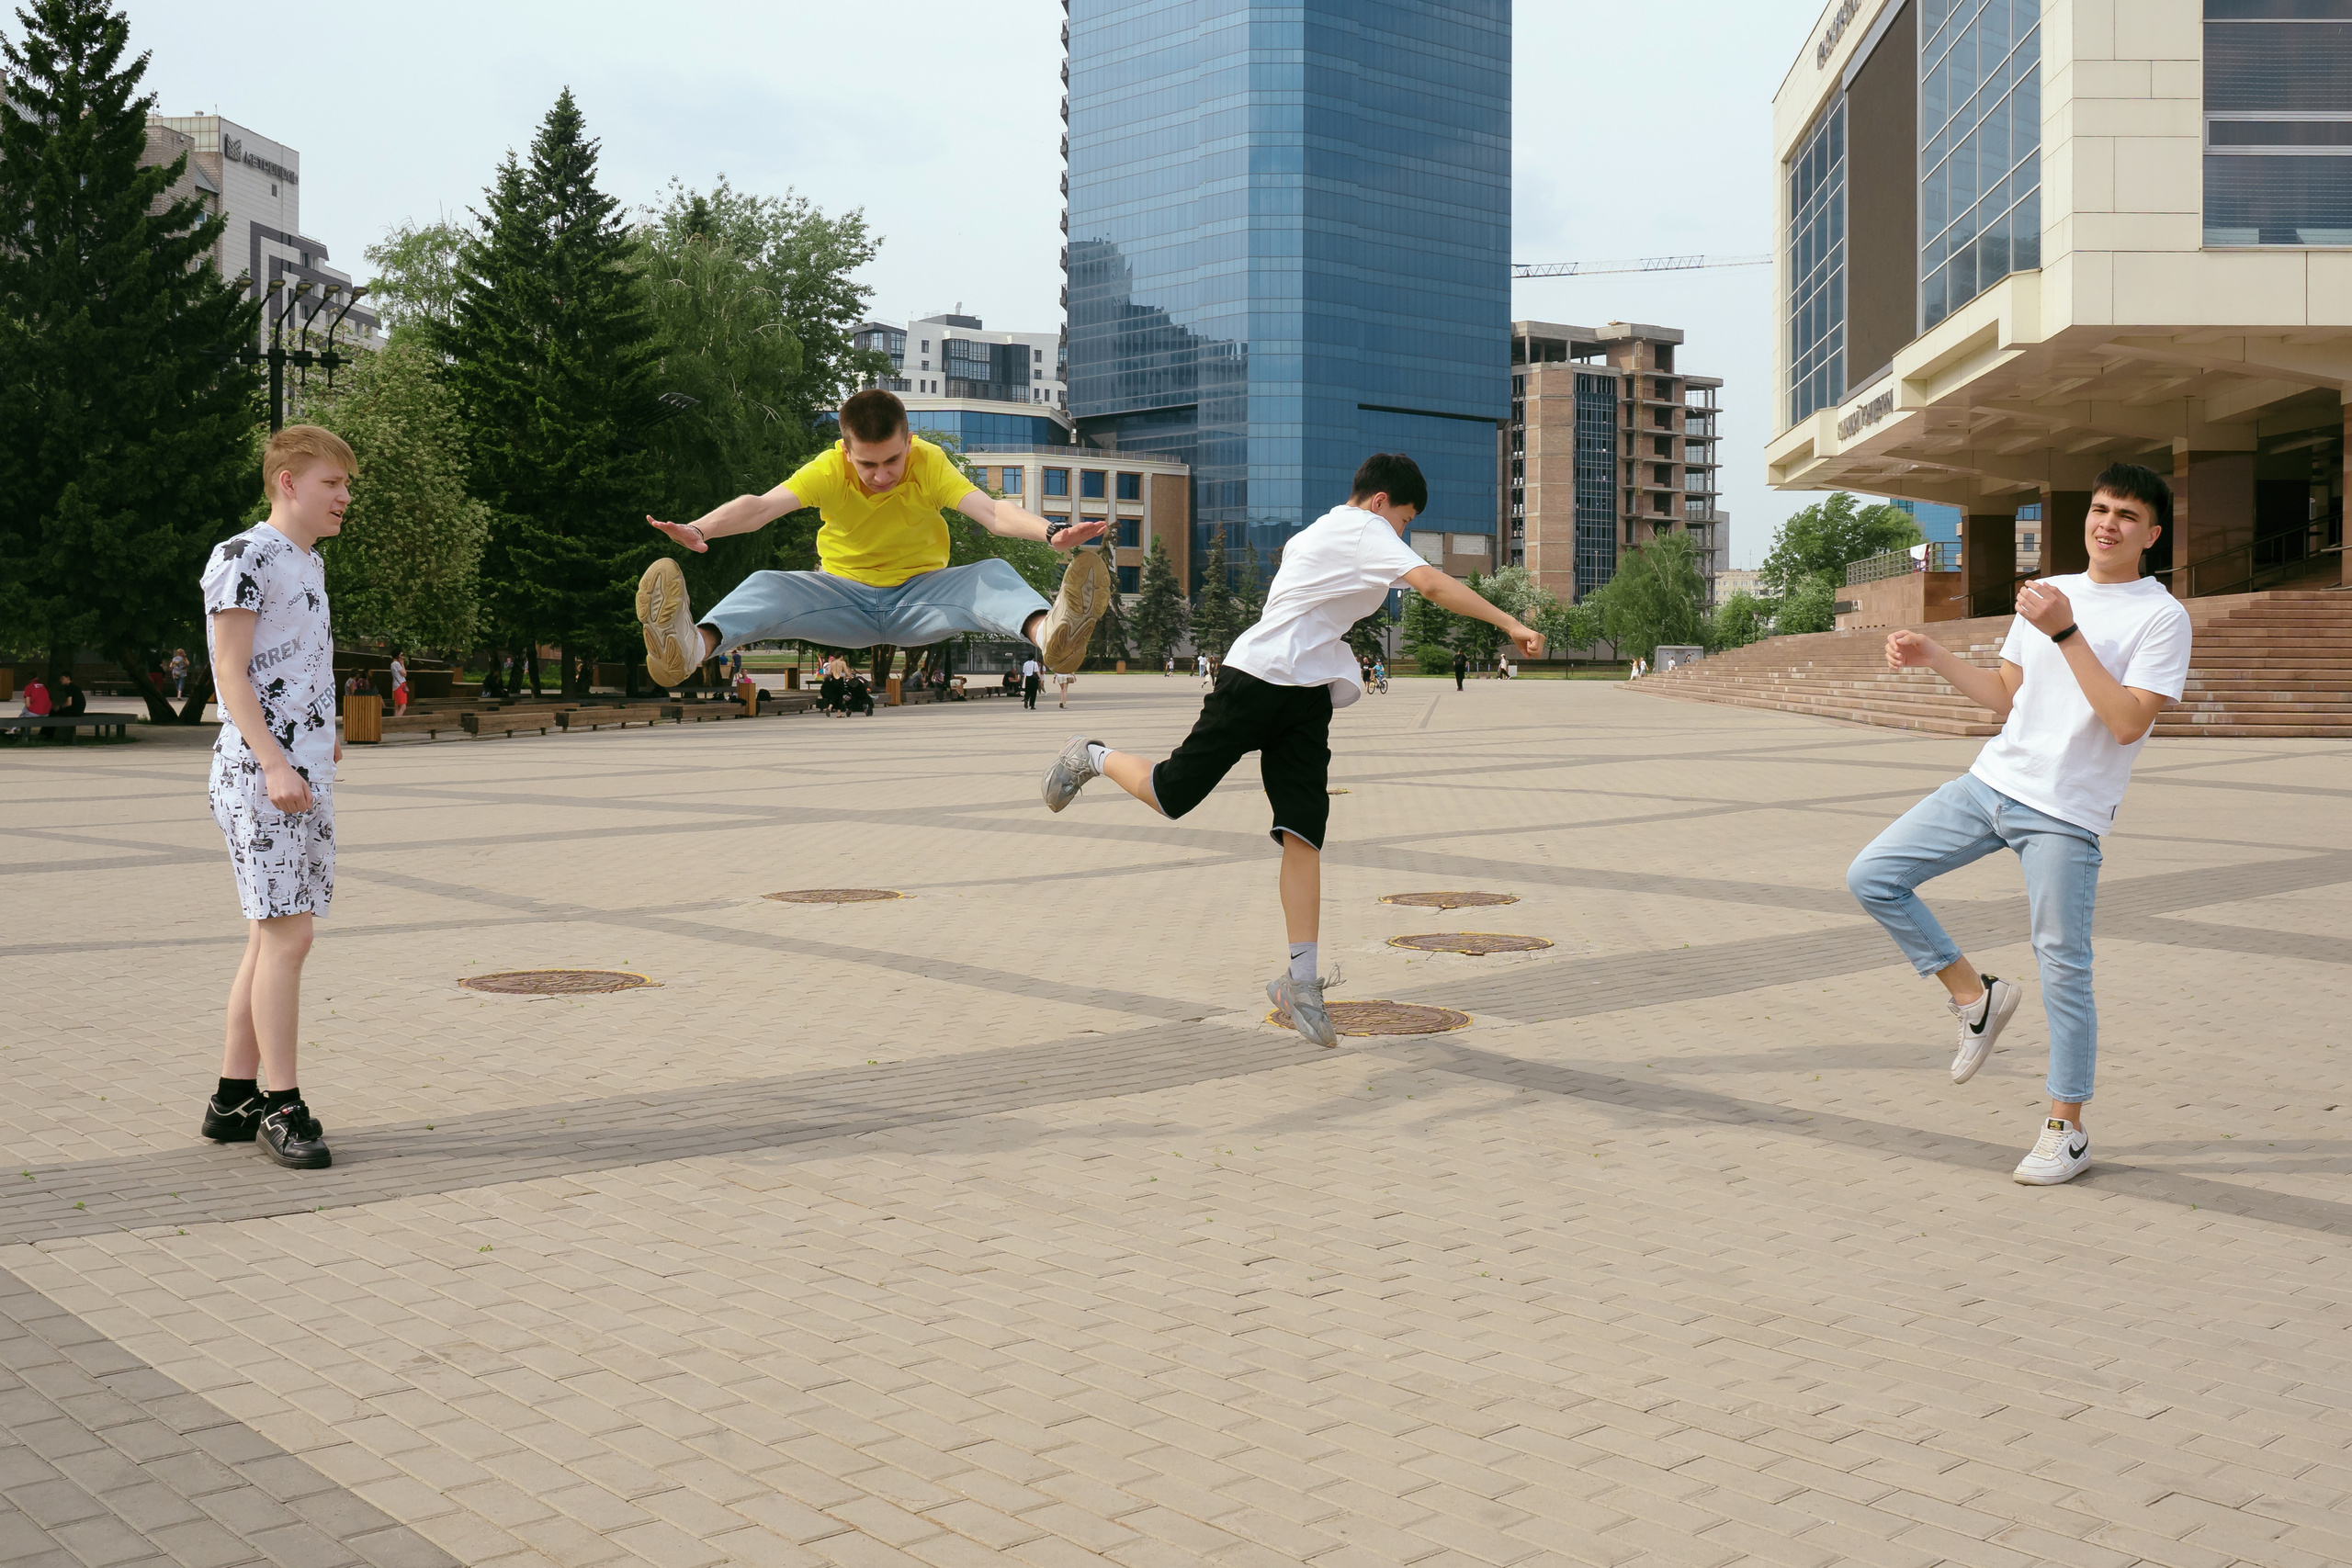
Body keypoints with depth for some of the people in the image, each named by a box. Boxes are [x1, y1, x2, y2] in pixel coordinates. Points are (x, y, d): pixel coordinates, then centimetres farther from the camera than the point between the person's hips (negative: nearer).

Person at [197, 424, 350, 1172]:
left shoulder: (307, 563, 19)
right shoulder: (242, 558, -8)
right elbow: (230, 670, -13)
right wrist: (275, 763, -21)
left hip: (304, 776, 9)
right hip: (259, 777, -9)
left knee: (272, 937, 10)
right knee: (286, 936, -10)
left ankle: (234, 1098, 17)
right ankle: (282, 1108, -4)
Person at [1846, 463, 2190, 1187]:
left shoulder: (2162, 617, -7)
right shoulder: (2045, 594, 13)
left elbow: (2130, 722, -18)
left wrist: (2066, 633, -21)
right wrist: (1933, 656, 9)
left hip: (2066, 814, -6)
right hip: (1991, 782, 6)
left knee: (2063, 968, -3)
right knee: (1872, 877, -2)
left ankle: (2066, 1131, 11)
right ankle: (1975, 995, 13)